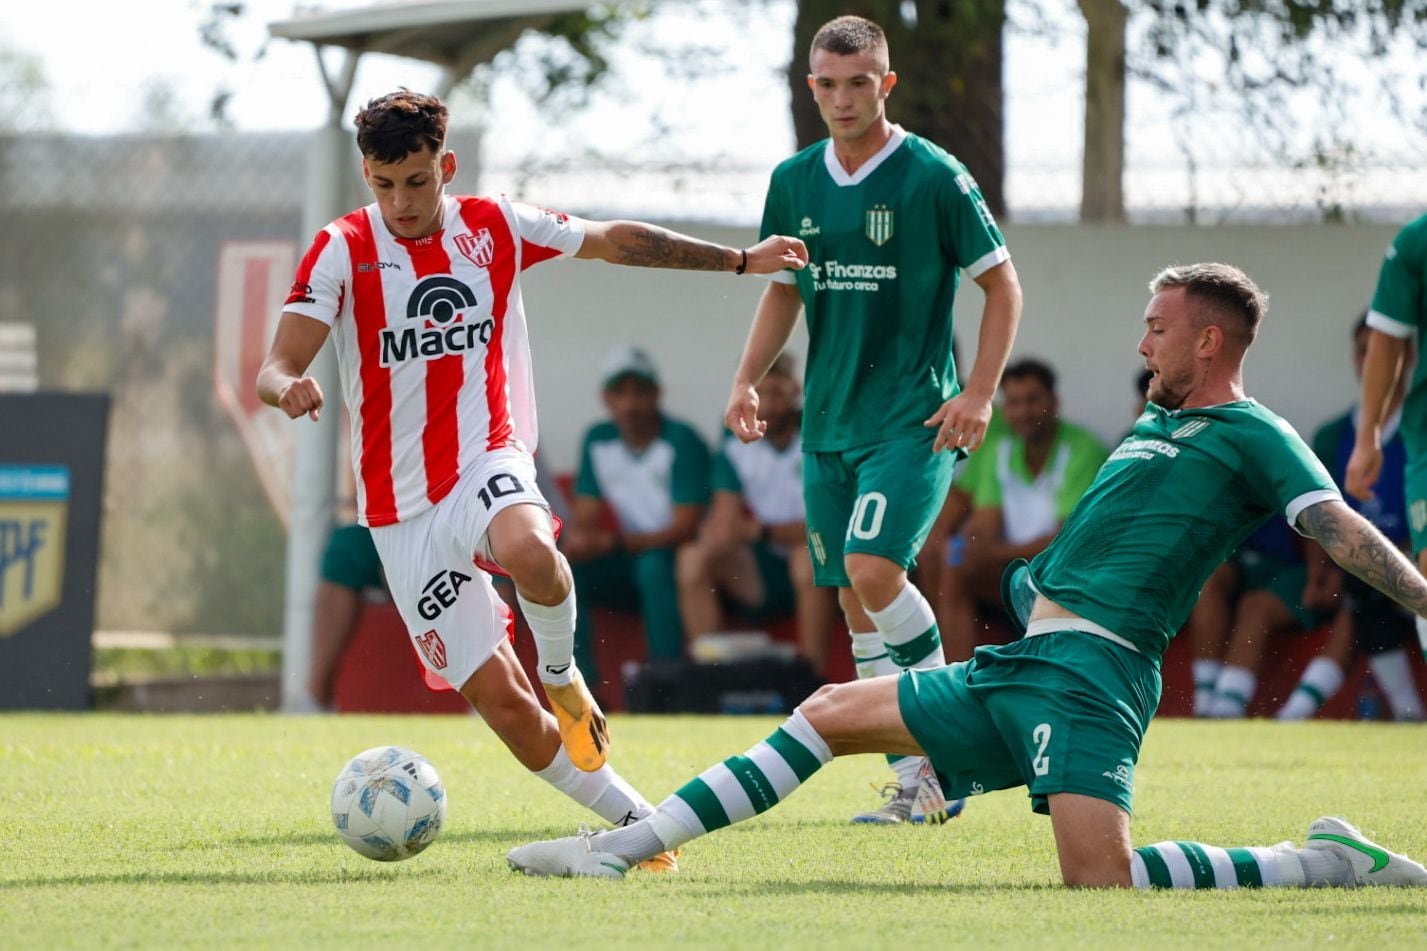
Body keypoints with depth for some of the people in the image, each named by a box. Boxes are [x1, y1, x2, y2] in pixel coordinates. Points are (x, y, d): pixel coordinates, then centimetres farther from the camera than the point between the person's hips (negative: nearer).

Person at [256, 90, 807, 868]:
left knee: (530, 554, -38)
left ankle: (560, 671, -7)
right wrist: (288, 388, -36)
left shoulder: (495, 227, 4)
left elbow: (616, 242, 16)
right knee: (501, 705, -6)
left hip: (489, 465, 0)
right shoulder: (342, 250, -4)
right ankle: (636, 820, 10)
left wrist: (739, 261, 17)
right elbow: (273, 370, -12)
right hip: (401, 506, 0)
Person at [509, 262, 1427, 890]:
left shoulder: (1252, 436, -3)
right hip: (1019, 669, 9)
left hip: (1090, 668, -9)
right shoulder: (1157, 424, 23)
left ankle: (1329, 864, -10)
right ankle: (627, 847, 14)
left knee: (1099, 878, -26)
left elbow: (1341, 527, -15)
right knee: (830, 712, 11)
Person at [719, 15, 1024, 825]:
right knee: (856, 604, 5)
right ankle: (920, 782, 12)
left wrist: (979, 393, -11)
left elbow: (1002, 285, -3)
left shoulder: (934, 176, -8)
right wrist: (748, 380, 6)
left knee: (873, 570, -22)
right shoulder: (794, 182, 7)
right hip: (830, 422, 6)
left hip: (916, 419, -6)